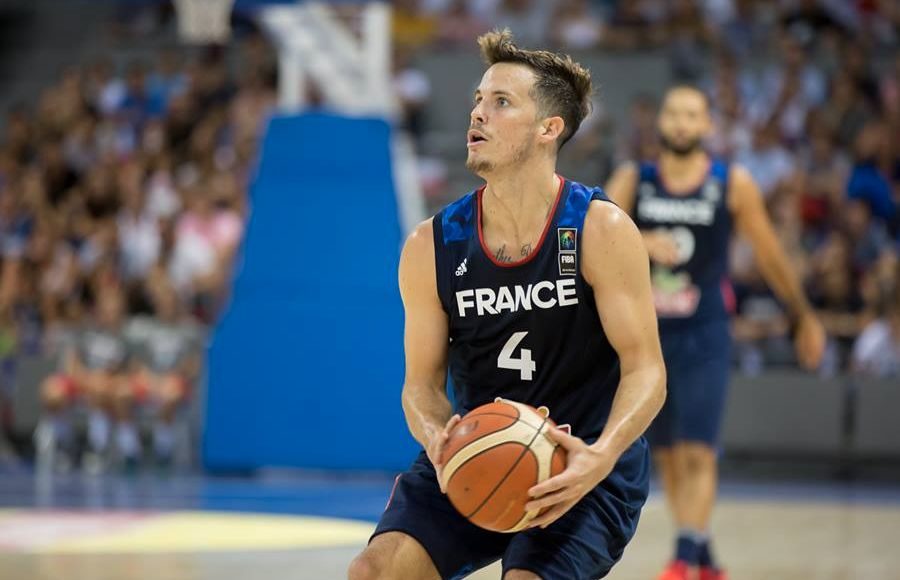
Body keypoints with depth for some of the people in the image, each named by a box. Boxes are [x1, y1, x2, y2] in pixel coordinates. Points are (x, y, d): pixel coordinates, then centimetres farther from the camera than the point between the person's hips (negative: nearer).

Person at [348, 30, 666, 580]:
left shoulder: (601, 230, -14)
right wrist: (436, 437, -23)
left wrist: (601, 456, -33)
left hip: (585, 463, -3)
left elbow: (645, 370, -14)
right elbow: (422, 380, 2)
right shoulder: (432, 246, -4)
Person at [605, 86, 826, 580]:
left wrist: (804, 318, 15)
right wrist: (640, 242, -32)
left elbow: (769, 254, 7)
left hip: (704, 336, -3)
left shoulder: (732, 184, -4)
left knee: (697, 453, -16)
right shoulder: (633, 181, -1)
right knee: (667, 457, 11)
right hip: (646, 334, 3)